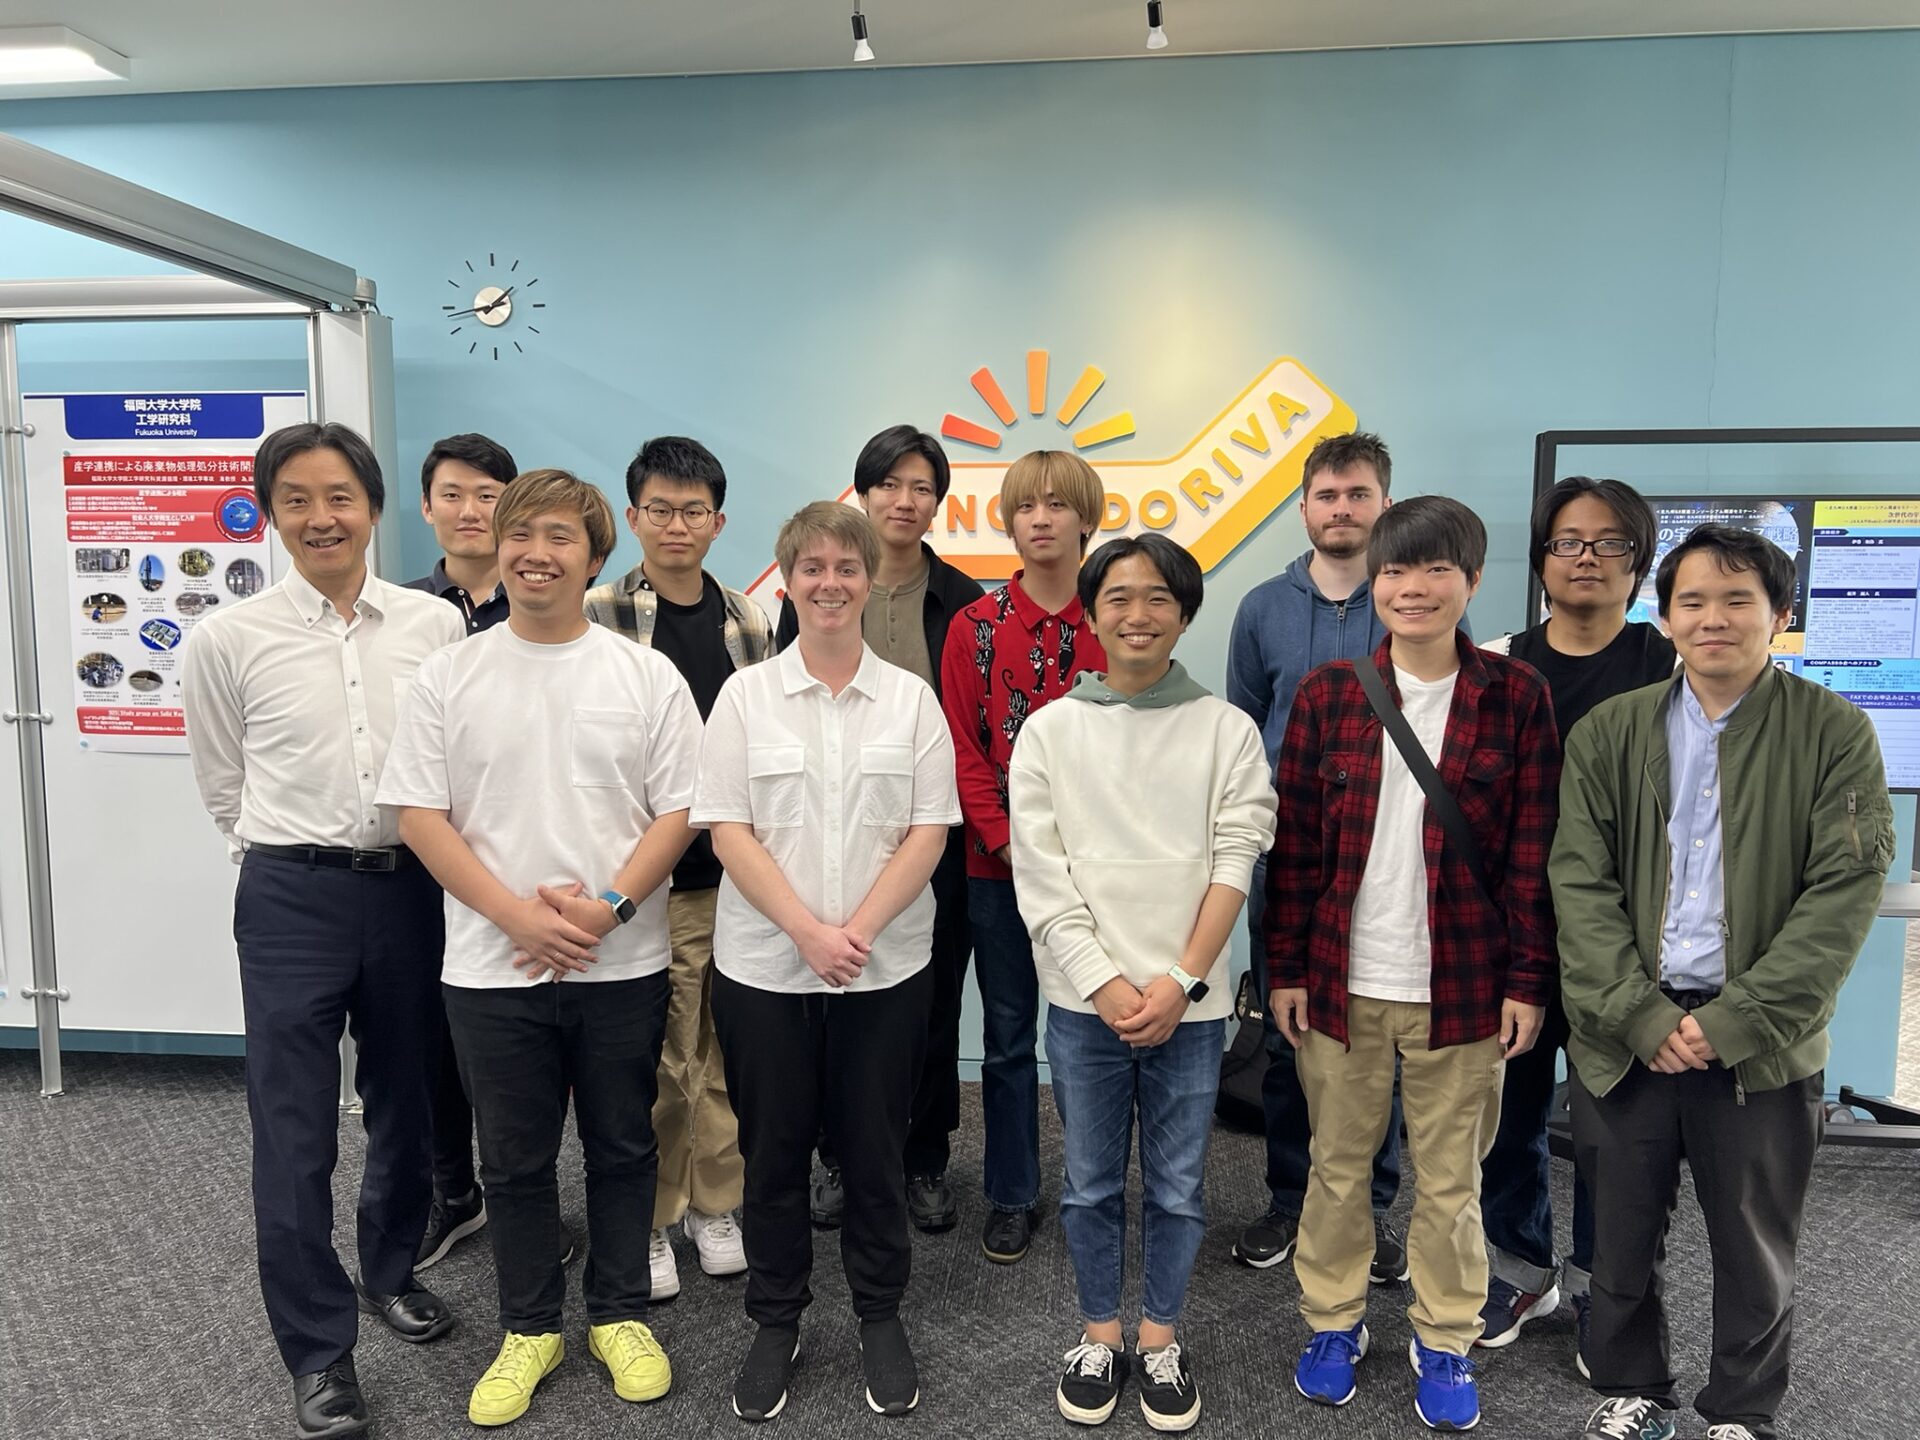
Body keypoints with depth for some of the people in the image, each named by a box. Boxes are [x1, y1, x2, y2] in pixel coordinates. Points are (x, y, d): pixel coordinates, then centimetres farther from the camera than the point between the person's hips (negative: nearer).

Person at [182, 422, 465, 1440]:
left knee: (407, 1104, 17)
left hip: (412, 889, 2)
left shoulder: (435, 624, -2)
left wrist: (404, 858, 7)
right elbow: (223, 786, 8)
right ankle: (318, 1352, 21)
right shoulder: (228, 638, -4)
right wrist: (299, 857, 10)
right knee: (294, 1133, 3)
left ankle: (390, 1271, 42)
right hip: (291, 899, -2)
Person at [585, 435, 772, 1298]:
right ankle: (648, 1220, 23)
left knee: (726, 1049, 13)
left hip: (737, 871, 4)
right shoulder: (597, 616, -4)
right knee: (652, 1060, 4)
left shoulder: (748, 623, 9)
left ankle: (714, 1204, 30)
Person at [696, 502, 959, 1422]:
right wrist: (807, 931, -15)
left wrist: (859, 931, -14)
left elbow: (929, 831, -2)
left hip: (886, 966, 0)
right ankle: (775, 1322, 29)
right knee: (772, 1149, 11)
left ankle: (880, 1317, 30)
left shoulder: (910, 697, 2)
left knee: (874, 1147, 11)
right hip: (764, 965, 0)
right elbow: (726, 829, -5)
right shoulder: (745, 694, 1)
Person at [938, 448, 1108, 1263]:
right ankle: (1012, 1197, 26)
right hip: (999, 864, 1)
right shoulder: (977, 626, 1)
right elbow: (961, 747, -1)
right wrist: (1008, 840, -10)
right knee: (1008, 1036, 11)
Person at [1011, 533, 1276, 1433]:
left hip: (1191, 1001, 0)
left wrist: (1183, 981, -12)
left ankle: (1160, 1339, 32)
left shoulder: (1228, 731, 1)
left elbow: (1234, 863, -4)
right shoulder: (1050, 730, 1)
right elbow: (1039, 876, -3)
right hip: (1083, 1000, 0)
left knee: (1177, 1187, 12)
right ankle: (1099, 1337, 32)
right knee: (1092, 1184, 13)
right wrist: (1103, 981, -11)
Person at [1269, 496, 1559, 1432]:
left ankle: (1444, 1342, 33)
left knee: (1450, 1178, 13)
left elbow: (1533, 852, -2)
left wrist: (1527, 980, -4)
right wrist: (1285, 968, -1)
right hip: (1341, 981, 1)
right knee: (1337, 1165, 15)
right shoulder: (1327, 693, -1)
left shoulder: (1516, 696, -3)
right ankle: (1333, 1322, 35)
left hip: (1462, 985, -1)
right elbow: (1295, 843, 0)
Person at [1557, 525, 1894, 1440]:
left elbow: (1845, 892, -9)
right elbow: (1579, 883, -3)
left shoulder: (1835, 734, -2)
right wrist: (1640, 1016, -11)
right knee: (1622, 1236, 14)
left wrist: (1736, 1021, -14)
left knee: (1755, 1251, 14)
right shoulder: (1608, 734, 2)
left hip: (1762, 1046, -1)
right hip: (1626, 1036, 1)